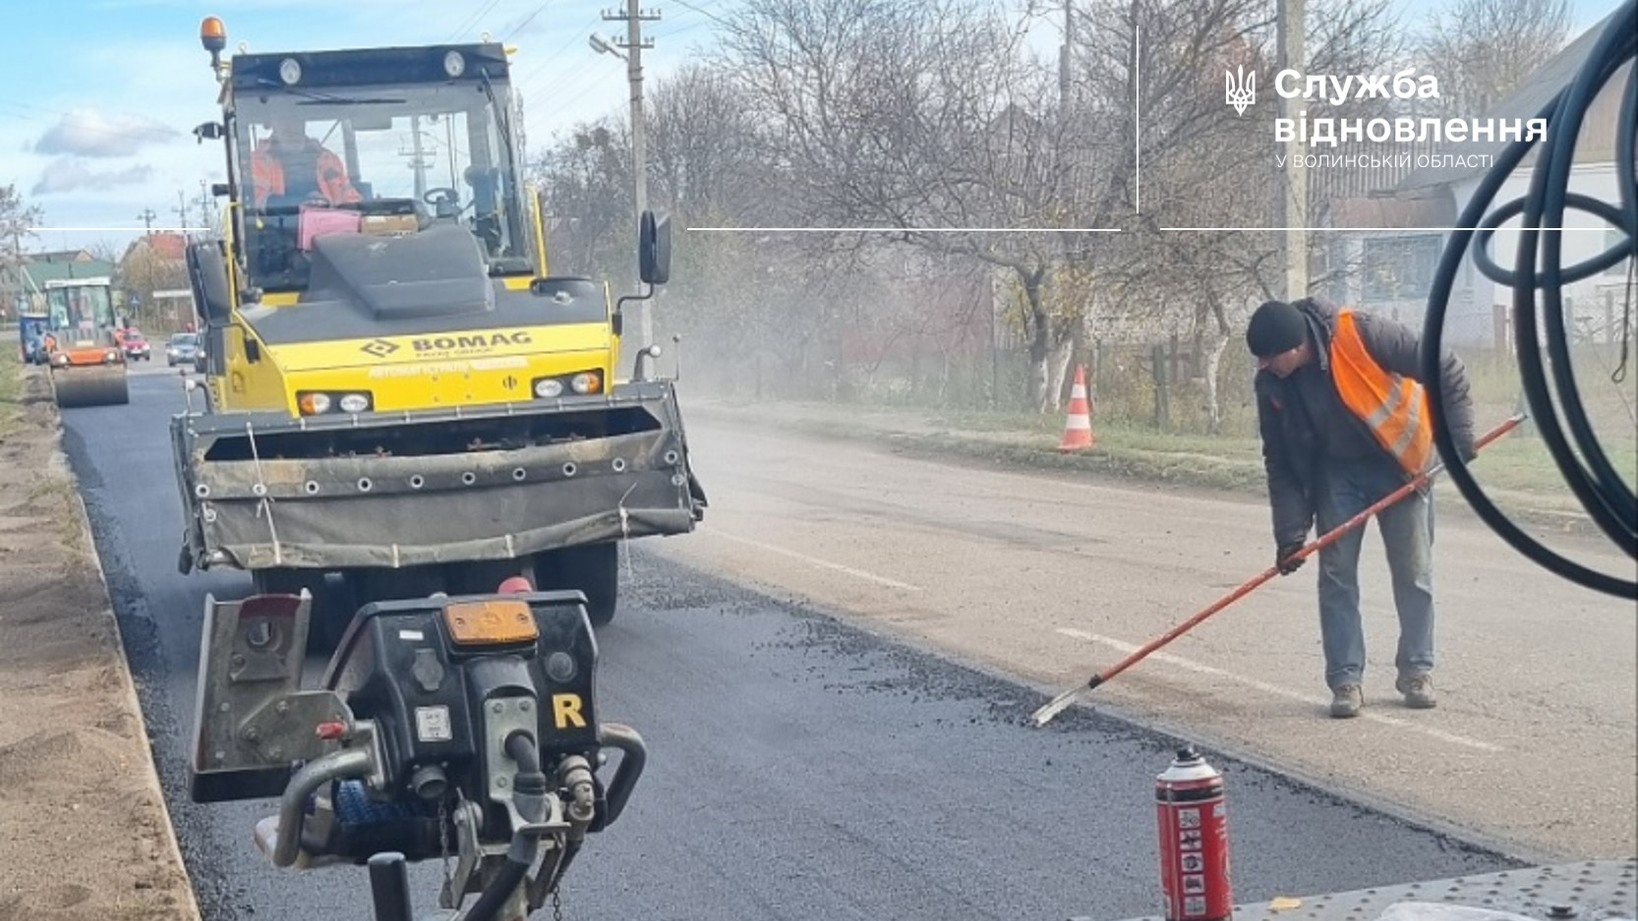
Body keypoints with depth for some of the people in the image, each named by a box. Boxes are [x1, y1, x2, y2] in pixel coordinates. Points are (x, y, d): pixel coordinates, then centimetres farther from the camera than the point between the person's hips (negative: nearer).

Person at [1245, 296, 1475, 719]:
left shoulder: (1362, 335, -29)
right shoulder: (1271, 383, -15)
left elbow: (1447, 371, -20)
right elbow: (1280, 463, -6)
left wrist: (1458, 437, -23)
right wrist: (1290, 533, -11)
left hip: (1400, 464, -3)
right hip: (1337, 472, 3)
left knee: (1414, 571, 2)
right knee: (1336, 574, -3)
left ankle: (1417, 671, 17)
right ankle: (1346, 679, 4)